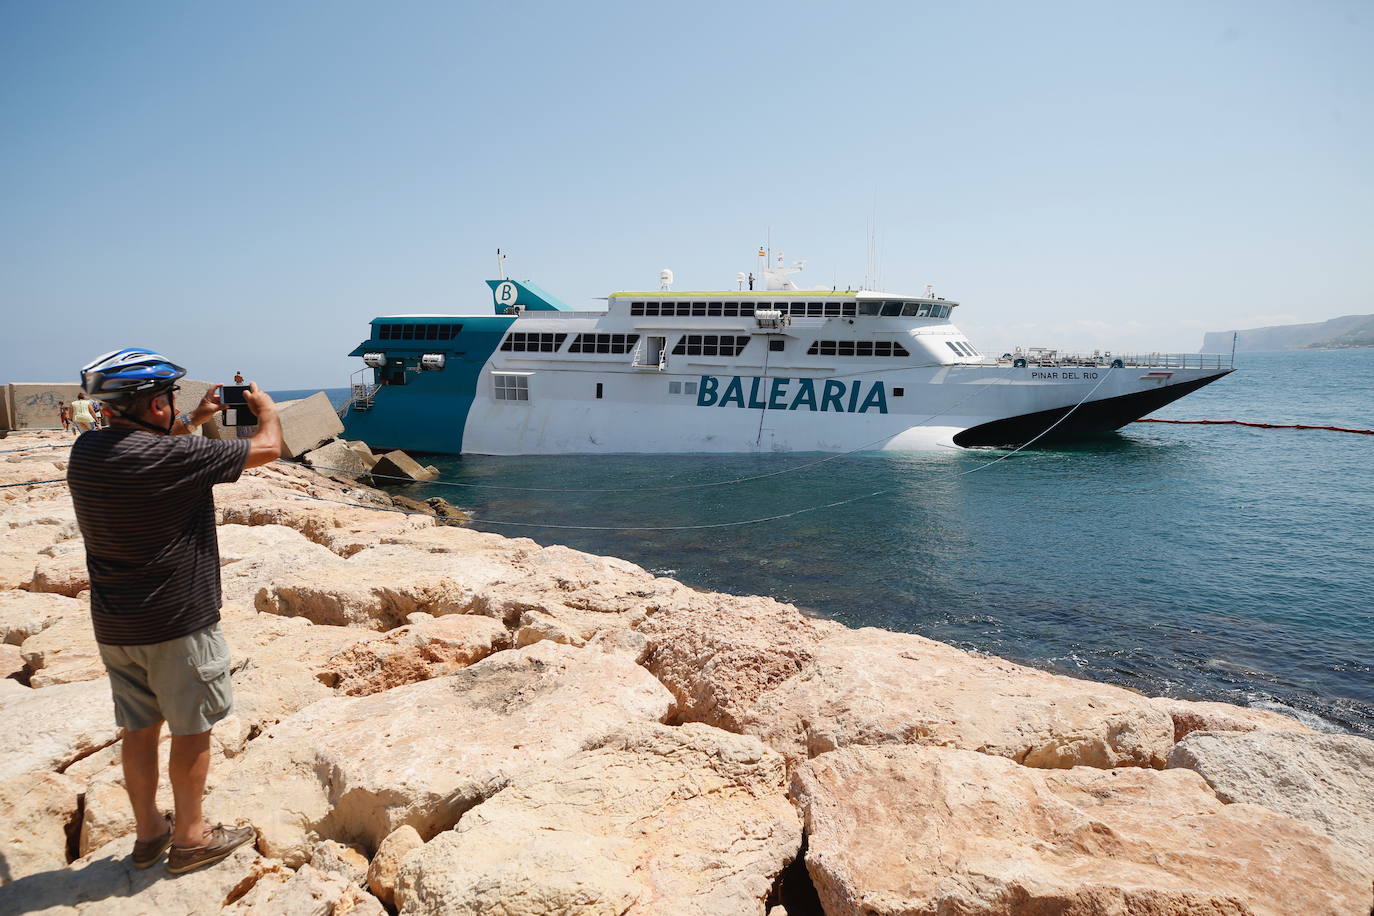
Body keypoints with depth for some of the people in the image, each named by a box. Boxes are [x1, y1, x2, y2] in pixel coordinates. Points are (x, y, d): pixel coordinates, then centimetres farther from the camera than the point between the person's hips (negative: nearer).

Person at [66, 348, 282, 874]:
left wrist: (193, 421, 25)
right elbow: (267, 449, -13)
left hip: (113, 627, 7)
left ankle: (148, 832, 33)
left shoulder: (85, 451, 0)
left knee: (139, 728, 19)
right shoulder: (175, 457, -23)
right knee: (192, 730, 9)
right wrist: (265, 406, 6)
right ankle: (190, 838, 23)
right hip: (177, 624, -7)